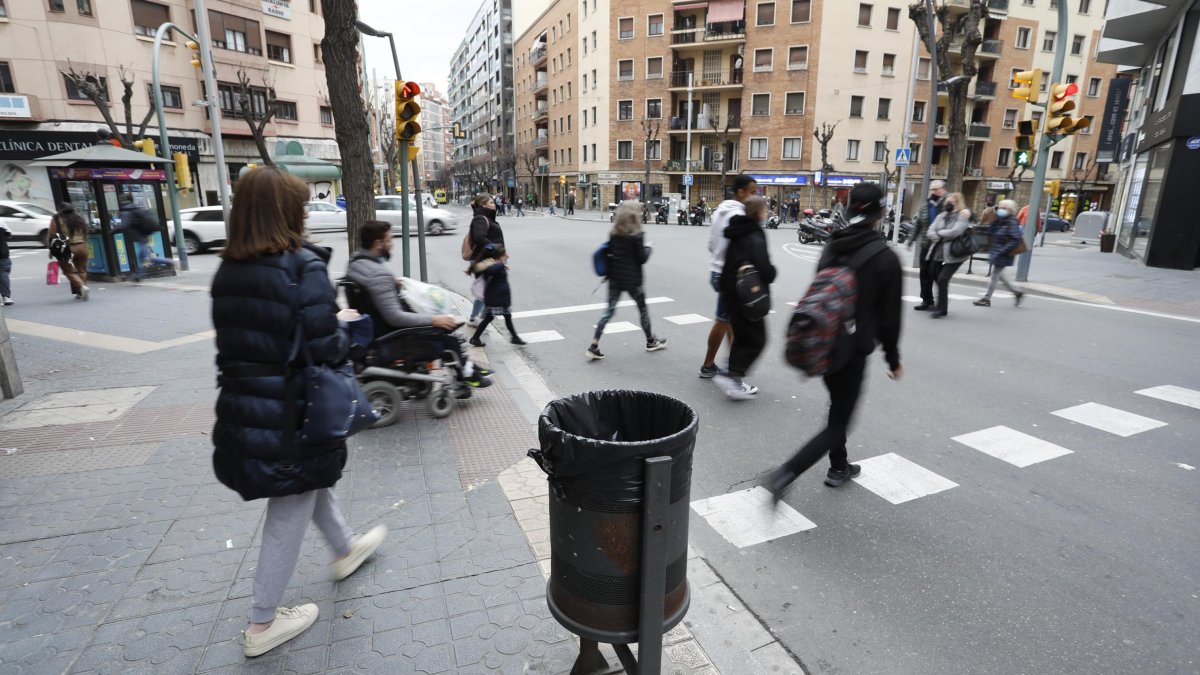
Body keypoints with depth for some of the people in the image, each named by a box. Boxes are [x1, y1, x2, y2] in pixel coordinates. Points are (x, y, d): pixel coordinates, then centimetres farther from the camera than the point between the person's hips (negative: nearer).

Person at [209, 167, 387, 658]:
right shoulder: (302, 265, -19)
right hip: (290, 414, -7)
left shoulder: (228, 270, 2)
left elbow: (242, 338, 9)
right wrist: (343, 325, -2)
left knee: (312, 483, 28)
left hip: (241, 410, 8)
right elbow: (326, 350, -23)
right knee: (289, 514, 11)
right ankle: (263, 625, 28)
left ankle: (346, 549, 51)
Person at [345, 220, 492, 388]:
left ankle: (466, 366, 21)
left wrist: (391, 284, 20)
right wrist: (433, 320, -25)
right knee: (446, 327, 2)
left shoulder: (354, 262, -1)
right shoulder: (379, 274, -31)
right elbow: (395, 317, -31)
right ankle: (466, 373, 18)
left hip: (375, 323, 10)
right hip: (390, 331, -10)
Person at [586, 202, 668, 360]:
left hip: (615, 277, 5)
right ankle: (651, 341, 32)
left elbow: (609, 252, 5)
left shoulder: (613, 233, 1)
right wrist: (648, 248, 6)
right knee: (642, 308, 15)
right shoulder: (637, 235, -14)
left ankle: (594, 346, -4)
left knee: (609, 310, 5)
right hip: (633, 279, -4)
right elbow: (642, 259, -11)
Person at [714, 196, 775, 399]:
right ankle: (732, 376, -6)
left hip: (731, 293, 9)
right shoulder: (756, 237, -18)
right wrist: (773, 270, -6)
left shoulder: (737, 233, 9)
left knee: (741, 338, 17)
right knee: (756, 340, 2)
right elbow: (765, 272, -25)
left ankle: (735, 382, 21)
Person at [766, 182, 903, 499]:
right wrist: (893, 358, 5)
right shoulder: (885, 257, -12)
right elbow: (889, 315, -8)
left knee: (838, 407, 26)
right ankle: (786, 473, -12)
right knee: (839, 422, 3)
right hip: (852, 351, -6)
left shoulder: (832, 247, 2)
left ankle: (839, 467, 39)